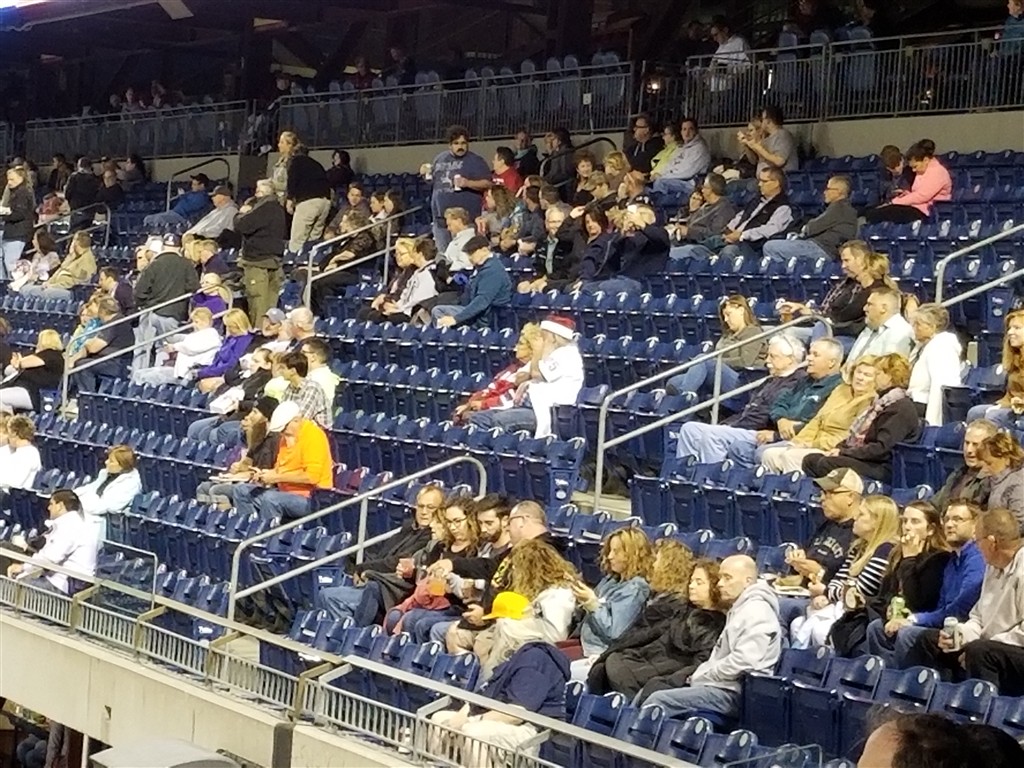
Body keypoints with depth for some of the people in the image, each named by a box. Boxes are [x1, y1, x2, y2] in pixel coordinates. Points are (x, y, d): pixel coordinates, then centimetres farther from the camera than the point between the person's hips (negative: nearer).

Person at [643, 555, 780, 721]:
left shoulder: (756, 611, -10)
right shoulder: (738, 610, 23)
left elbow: (743, 661, -21)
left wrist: (702, 678, -12)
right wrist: (697, 677, 6)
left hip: (734, 694, -10)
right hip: (721, 687, 10)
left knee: (658, 701, -21)